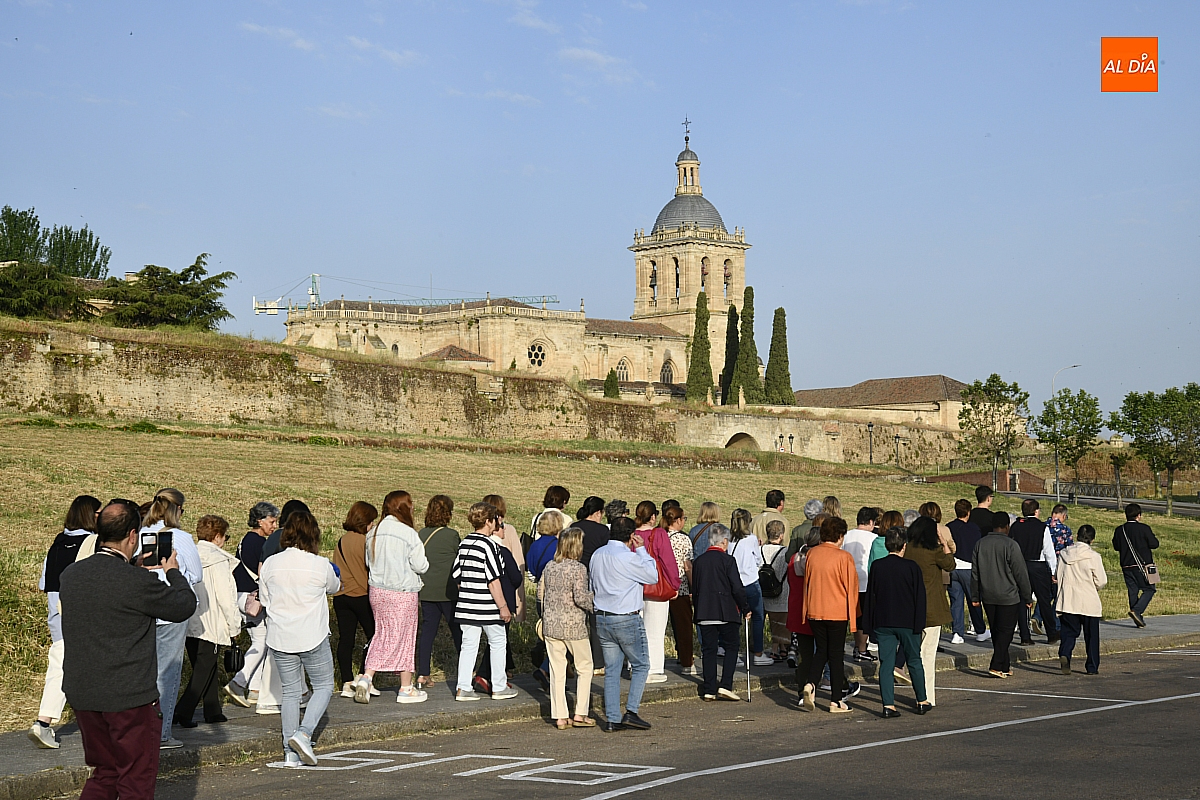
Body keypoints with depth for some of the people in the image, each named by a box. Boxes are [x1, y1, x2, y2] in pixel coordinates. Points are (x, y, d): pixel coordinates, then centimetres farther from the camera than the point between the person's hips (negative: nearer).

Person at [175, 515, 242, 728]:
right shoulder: (219, 561, -13)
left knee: (208, 668, 17)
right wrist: (235, 625, -5)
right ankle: (182, 712, -9)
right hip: (211, 625, -7)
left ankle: (213, 712, 23)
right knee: (203, 671, -2)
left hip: (189, 624, 7)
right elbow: (225, 597, -14)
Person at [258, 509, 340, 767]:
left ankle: (290, 752, 11)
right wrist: (338, 583, 34)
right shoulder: (320, 566, -11)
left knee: (290, 692, 12)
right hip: (313, 638, -3)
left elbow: (264, 599, 7)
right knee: (323, 686, 12)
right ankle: (304, 733, -8)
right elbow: (333, 587, 10)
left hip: (280, 638, 3)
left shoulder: (270, 564, -3)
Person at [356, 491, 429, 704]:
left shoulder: (373, 533, 4)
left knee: (381, 635, 15)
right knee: (404, 636, 5)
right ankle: (406, 689, 14)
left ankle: (366, 677, 0)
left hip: (376, 591, 6)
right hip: (403, 593, -6)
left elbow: (369, 562, 12)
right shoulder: (408, 534, -15)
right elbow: (421, 566, -13)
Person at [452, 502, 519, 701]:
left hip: (466, 604, 6)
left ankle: (463, 688, 7)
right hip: (487, 607, -6)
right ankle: (499, 688, 15)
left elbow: (456, 575, 12)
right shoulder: (489, 545, -15)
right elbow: (493, 580, -17)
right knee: (497, 643, 9)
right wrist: (503, 606, -12)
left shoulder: (464, 543, 7)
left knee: (468, 644, 9)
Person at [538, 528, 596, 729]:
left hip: (550, 624, 5)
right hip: (573, 625, -5)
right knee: (584, 667, 11)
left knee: (556, 670, 8)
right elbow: (580, 598, -19)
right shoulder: (578, 568, -12)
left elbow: (540, 594, 9)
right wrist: (595, 607, -2)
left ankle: (560, 717, 8)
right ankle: (579, 714, 9)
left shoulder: (549, 567, 5)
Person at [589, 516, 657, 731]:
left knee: (611, 669, 9)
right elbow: (652, 576, -5)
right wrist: (641, 549, -1)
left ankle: (611, 719, 7)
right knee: (641, 665, 8)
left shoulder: (597, 555, 6)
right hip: (627, 620, -6)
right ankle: (631, 712, 0)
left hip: (602, 619, 7)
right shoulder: (629, 557, -16)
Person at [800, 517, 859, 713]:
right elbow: (851, 587, -6)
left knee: (821, 651, 16)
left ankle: (810, 684, -7)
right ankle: (836, 701, 8)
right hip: (837, 612, -4)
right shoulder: (844, 557, -12)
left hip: (814, 611, 4)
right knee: (836, 655, 5)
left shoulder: (812, 554, 1)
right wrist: (853, 615, 5)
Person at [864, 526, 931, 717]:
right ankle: (922, 701, 21)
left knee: (886, 664, 4)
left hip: (883, 622, 2)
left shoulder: (876, 566, -1)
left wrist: (870, 624, 11)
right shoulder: (912, 567, -7)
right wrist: (919, 624, 1)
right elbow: (920, 597, -5)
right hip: (907, 622, -2)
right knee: (915, 661, 12)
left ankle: (888, 705, 0)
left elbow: (870, 596, 4)